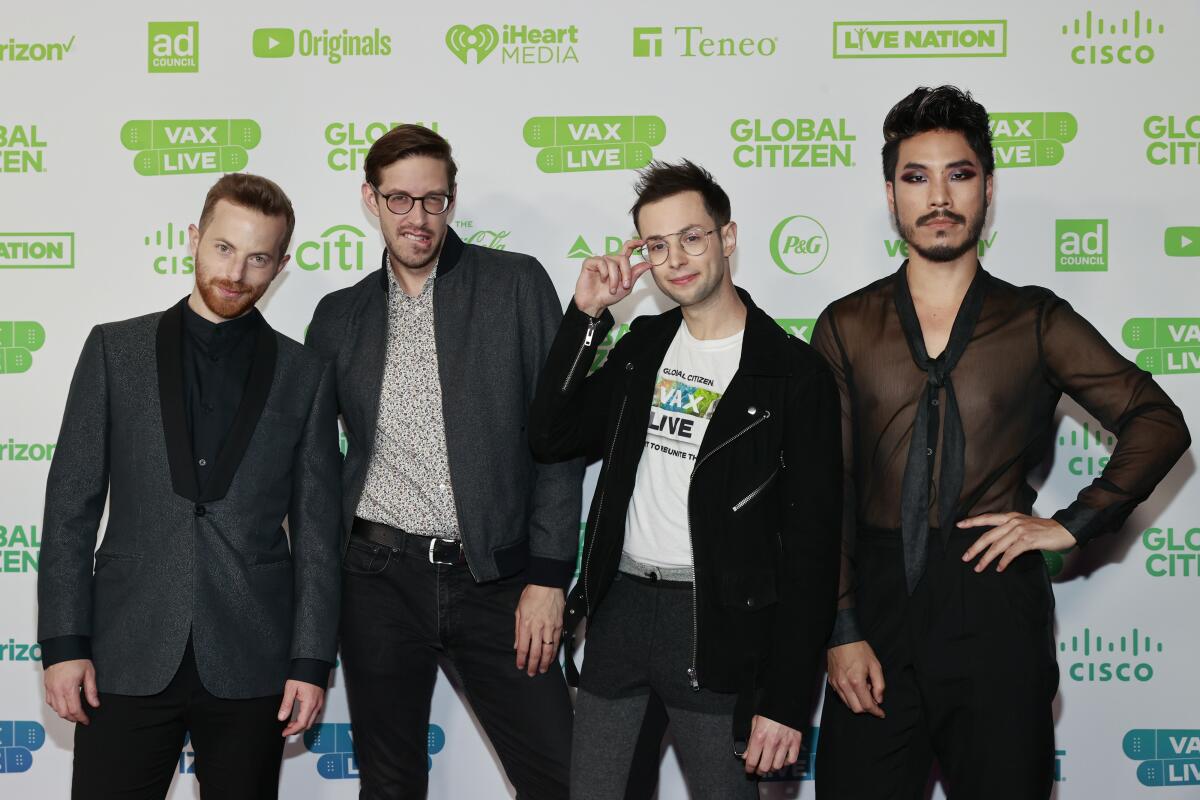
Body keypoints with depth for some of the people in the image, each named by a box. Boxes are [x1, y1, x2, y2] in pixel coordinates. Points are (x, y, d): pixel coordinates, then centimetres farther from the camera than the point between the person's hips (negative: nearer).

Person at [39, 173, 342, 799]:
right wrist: (63, 642, -4)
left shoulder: (304, 375, 6)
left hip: (250, 668, 1)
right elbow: (71, 504, 3)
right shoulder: (115, 350, 5)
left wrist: (312, 661, -1)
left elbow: (316, 531, 5)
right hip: (128, 657, 0)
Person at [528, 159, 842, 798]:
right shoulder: (643, 346, 10)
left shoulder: (794, 373, -9)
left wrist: (786, 700, -13)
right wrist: (585, 315, -2)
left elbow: (810, 547, -10)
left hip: (715, 625, -5)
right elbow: (550, 438, 5)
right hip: (618, 607, 5)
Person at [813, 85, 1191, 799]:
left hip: (997, 605, 0)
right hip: (877, 602, 0)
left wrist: (1072, 524, -3)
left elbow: (1158, 421, 8)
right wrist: (841, 630, -6)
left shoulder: (1036, 322, 6)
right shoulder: (846, 327, 6)